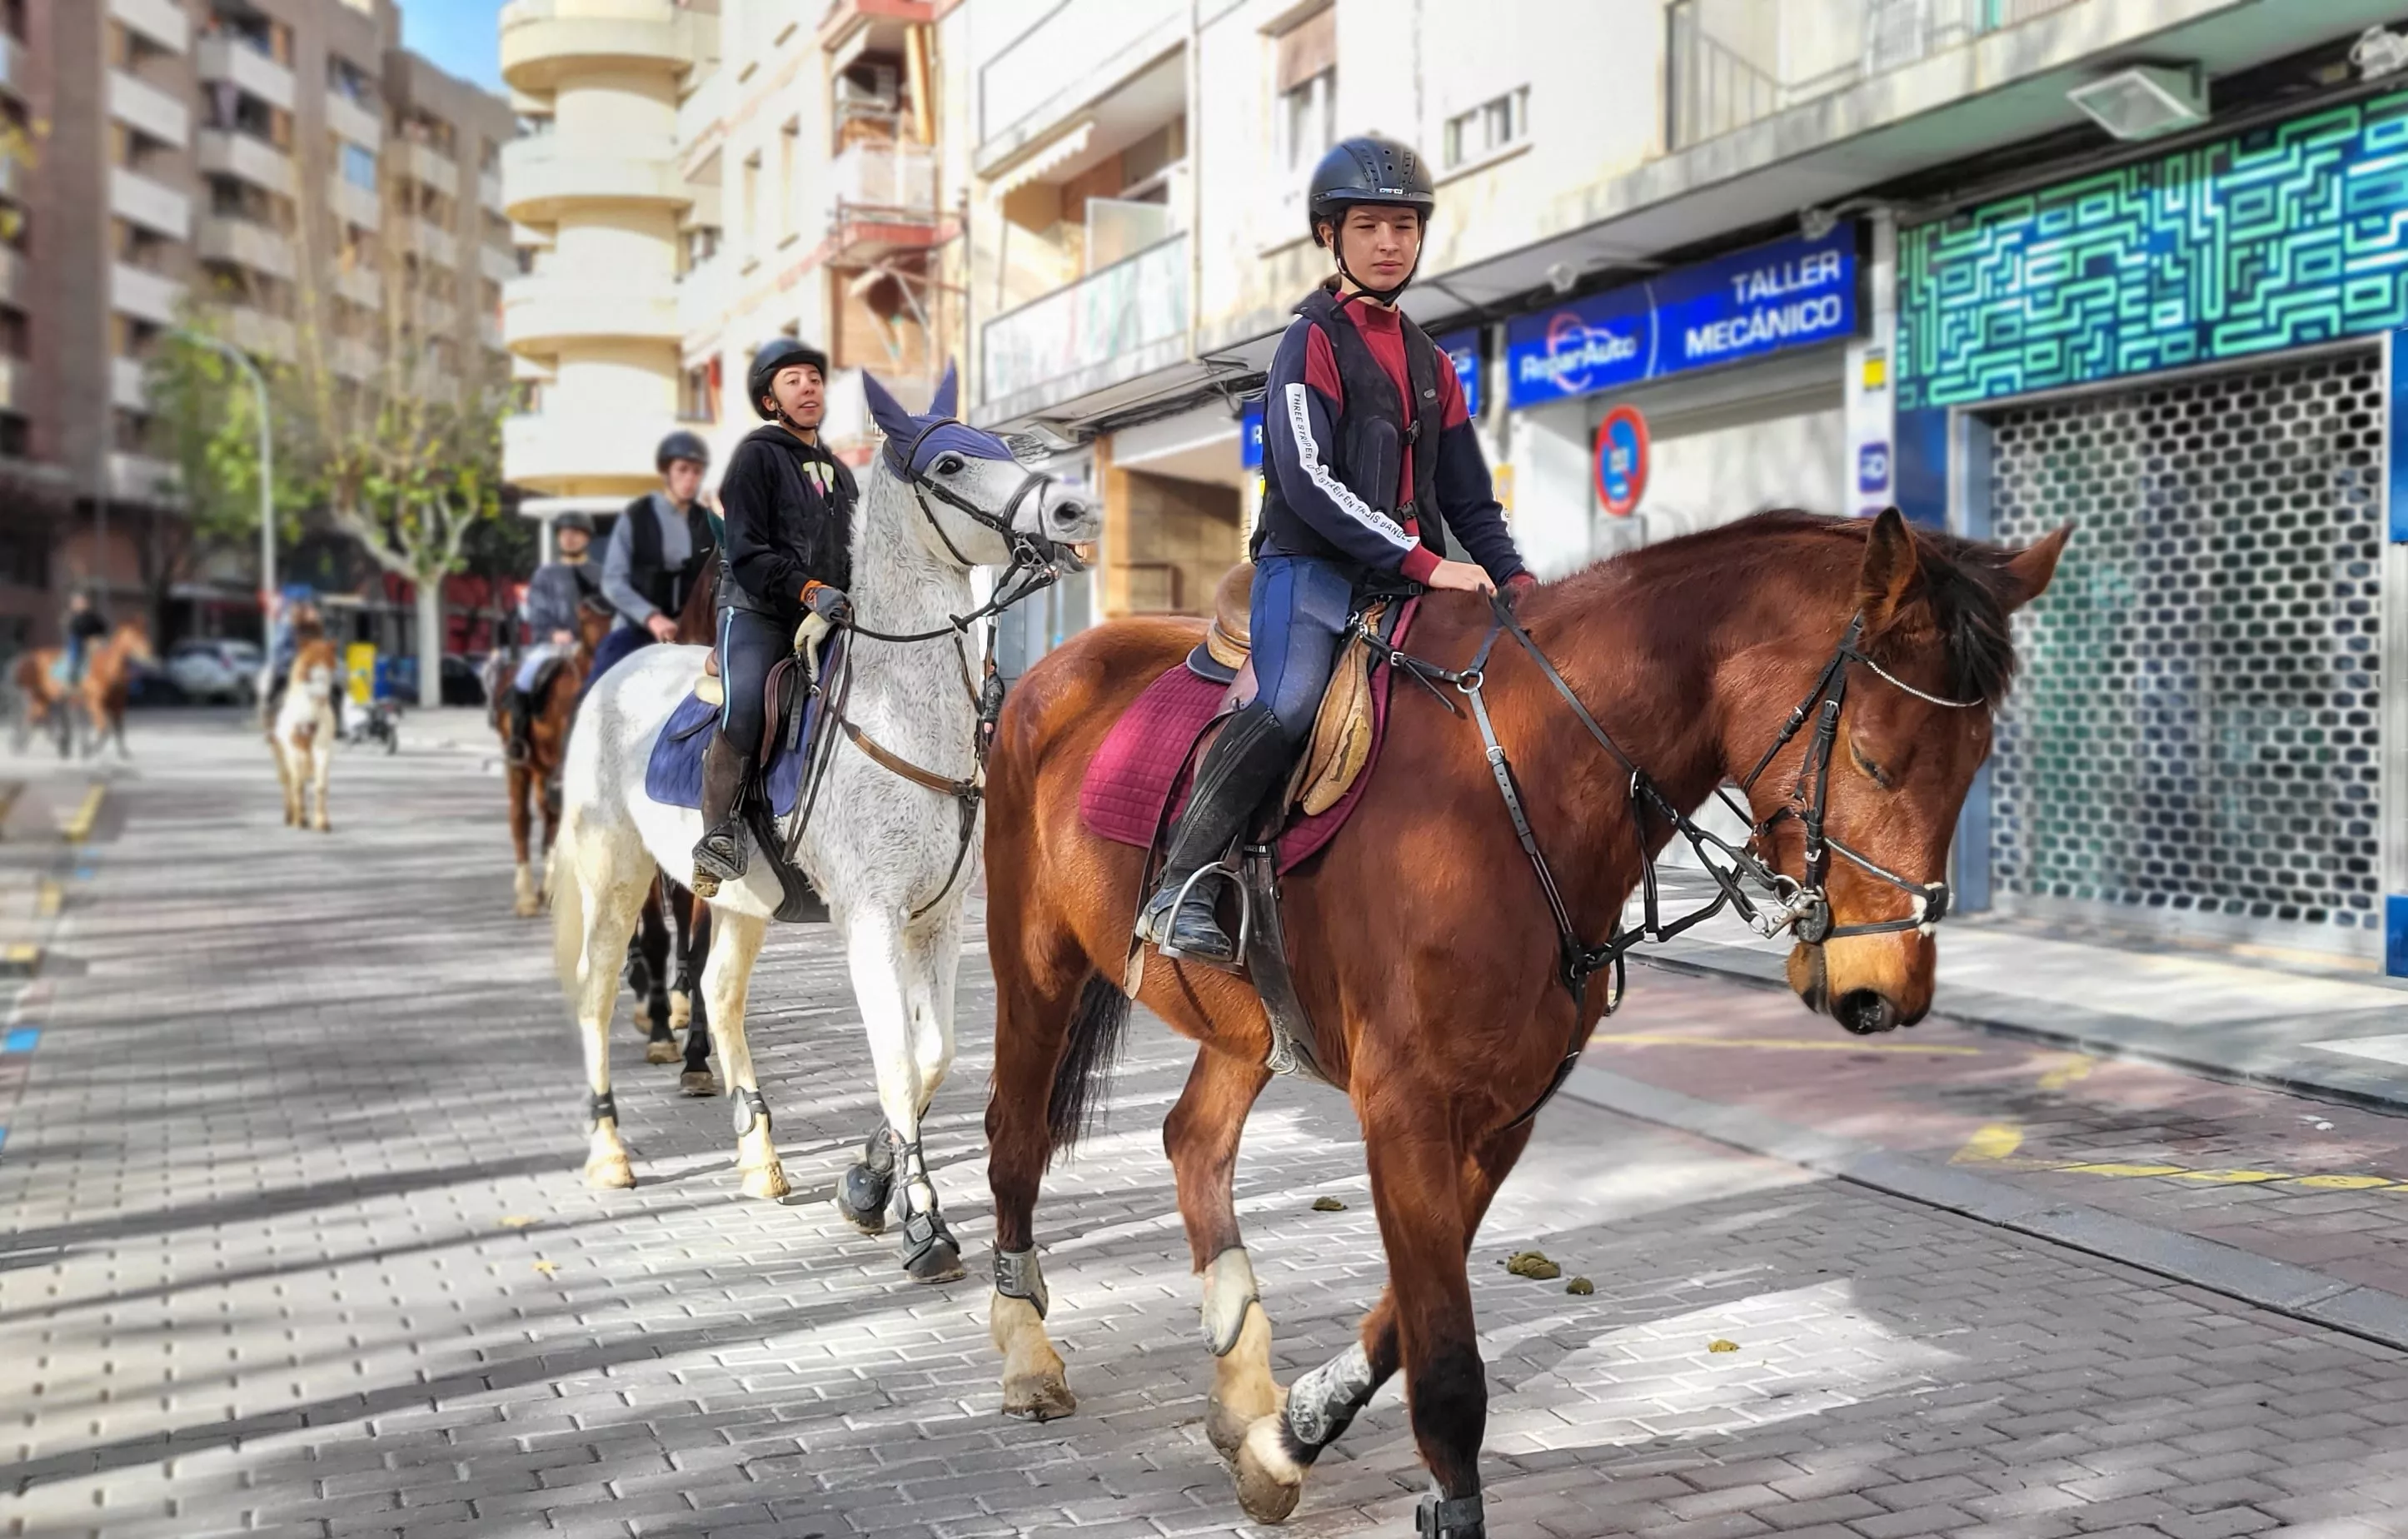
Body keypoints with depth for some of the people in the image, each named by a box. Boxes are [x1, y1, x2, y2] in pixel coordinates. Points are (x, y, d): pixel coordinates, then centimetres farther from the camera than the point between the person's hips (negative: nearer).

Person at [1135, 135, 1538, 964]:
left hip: (1402, 583, 7)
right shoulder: (1312, 343, 1)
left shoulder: (1429, 364, 23)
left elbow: (1469, 498, 23)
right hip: (1310, 571, -7)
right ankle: (1181, 886, -23)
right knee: (1288, 708, -31)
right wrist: (1423, 561, -19)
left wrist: (1511, 577, 4)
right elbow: (1309, 482, -14)